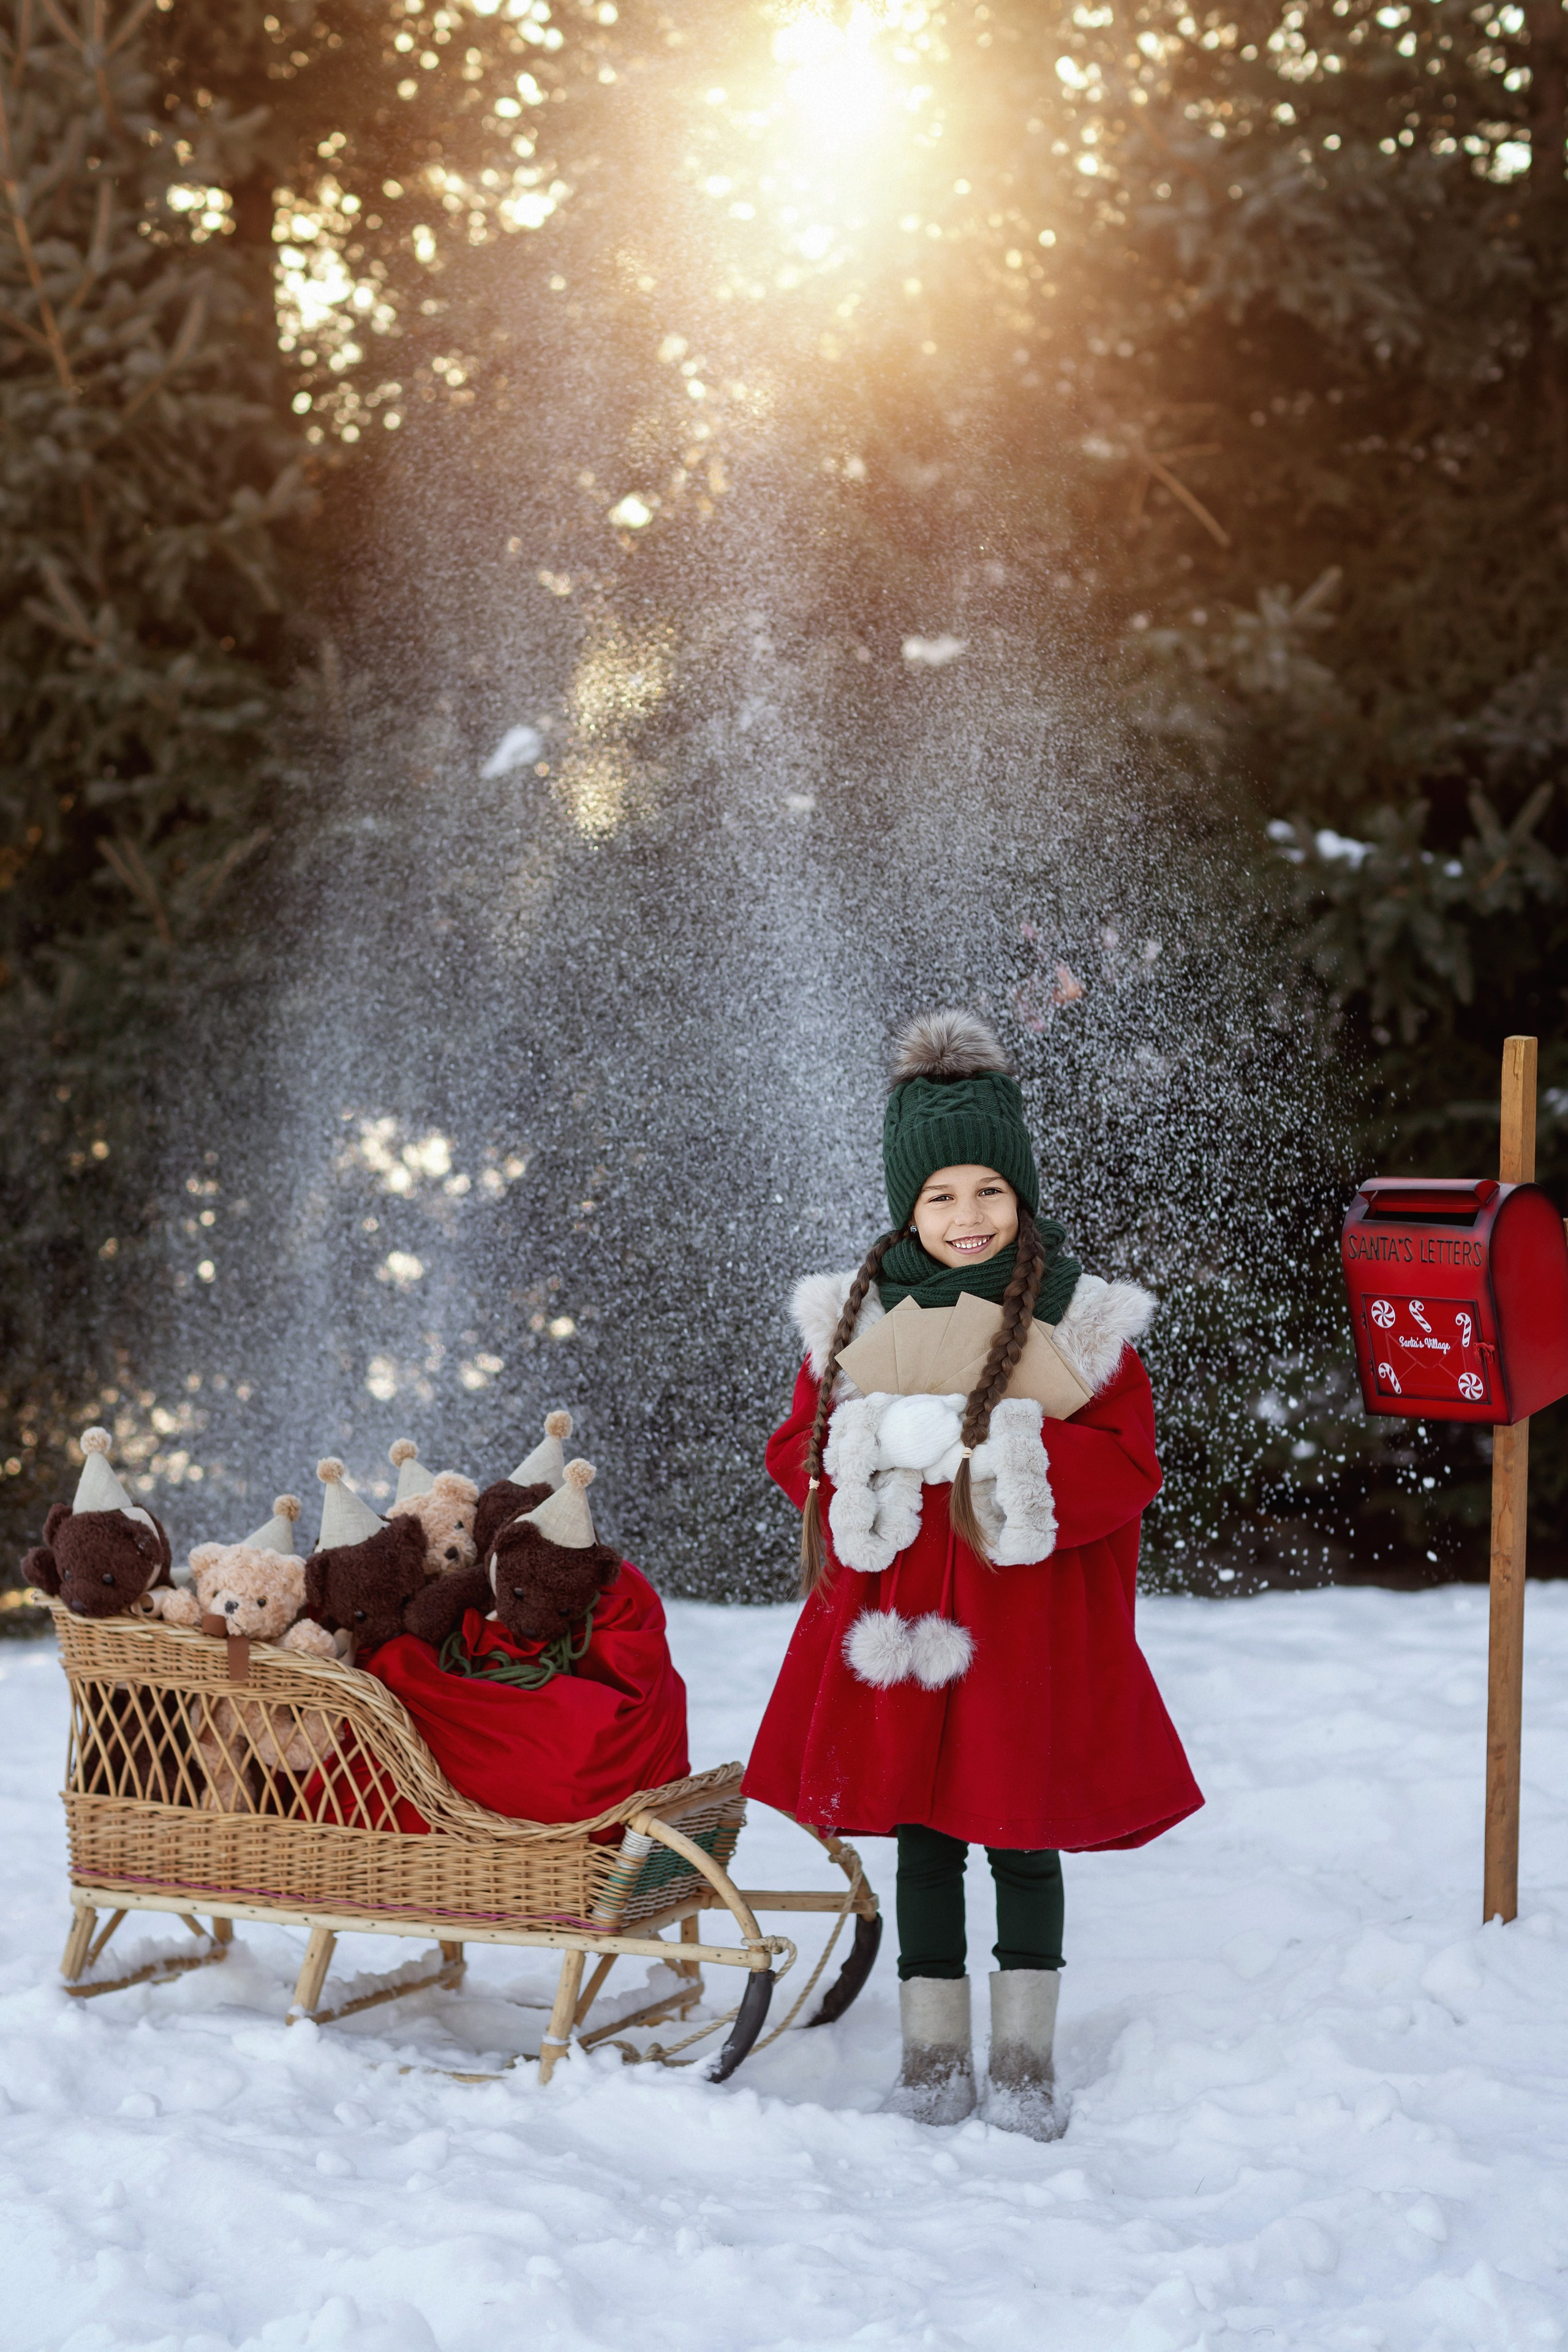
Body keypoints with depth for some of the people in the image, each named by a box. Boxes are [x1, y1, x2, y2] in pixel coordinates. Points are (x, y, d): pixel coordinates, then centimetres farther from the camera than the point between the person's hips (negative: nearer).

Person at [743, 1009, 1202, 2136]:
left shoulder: (1082, 1321, -3)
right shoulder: (858, 1314, 4)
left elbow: (1127, 1465, -8)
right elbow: (800, 1447, 5)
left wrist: (996, 1444, -20)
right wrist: (885, 1442, -16)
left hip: (1032, 1619, -2)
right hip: (900, 1619, 2)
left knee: (1024, 1840, 6)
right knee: (924, 1838, 9)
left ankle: (1025, 2060, 20)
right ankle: (934, 2055, 21)